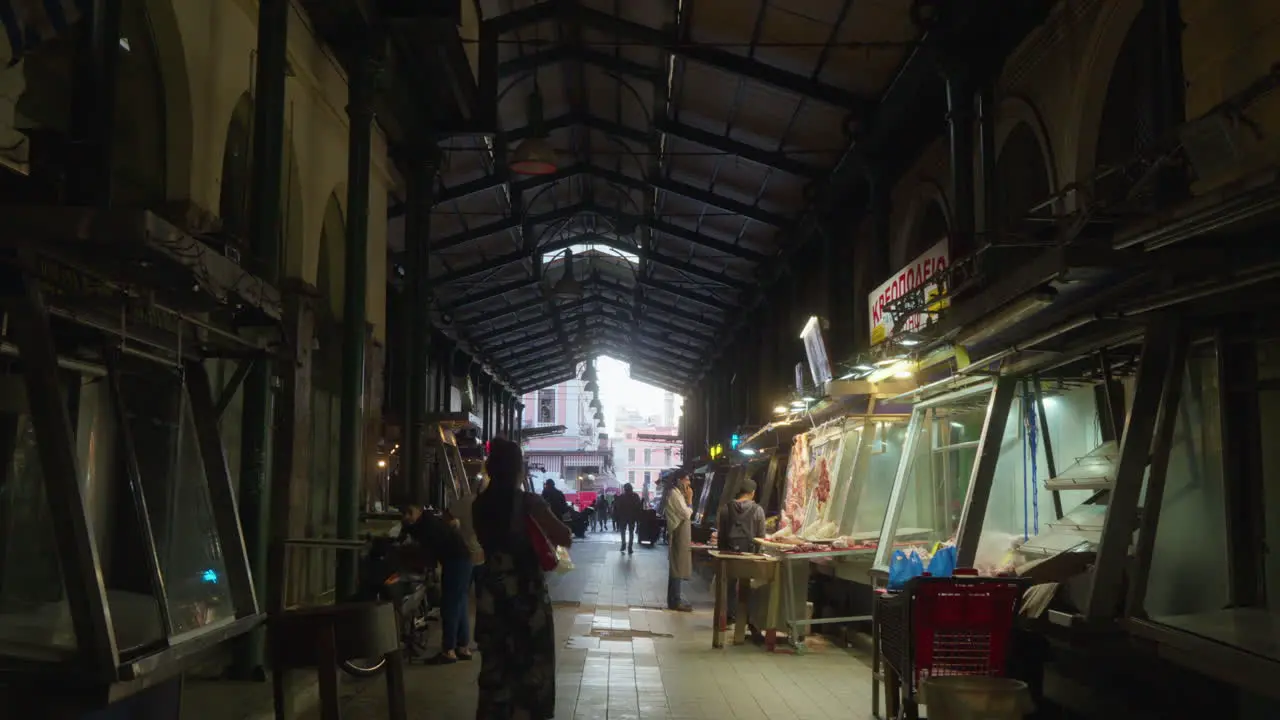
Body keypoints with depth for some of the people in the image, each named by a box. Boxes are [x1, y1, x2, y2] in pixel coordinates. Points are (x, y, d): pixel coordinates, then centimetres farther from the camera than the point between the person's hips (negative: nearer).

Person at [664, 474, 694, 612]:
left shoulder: (678, 494, 17)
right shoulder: (674, 494, -14)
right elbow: (687, 514, -18)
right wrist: (689, 499, -10)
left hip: (681, 535, 11)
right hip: (678, 535, -11)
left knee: (677, 568, 13)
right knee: (677, 568, -7)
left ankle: (675, 599, 19)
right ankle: (675, 601, -4)